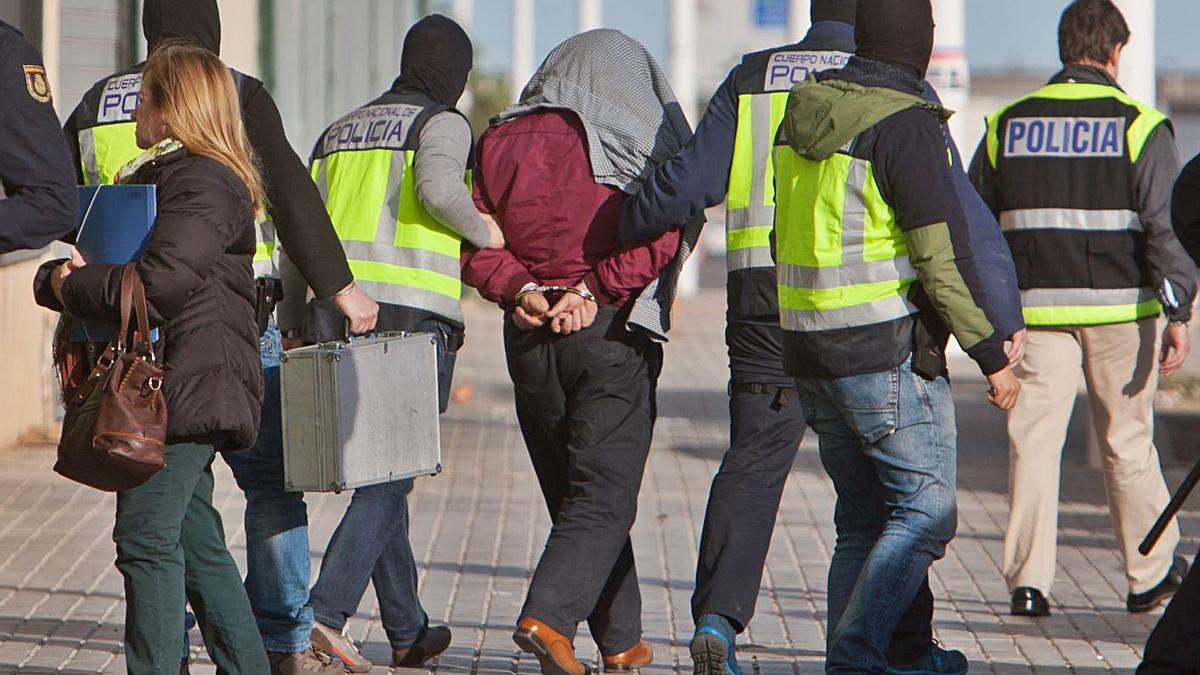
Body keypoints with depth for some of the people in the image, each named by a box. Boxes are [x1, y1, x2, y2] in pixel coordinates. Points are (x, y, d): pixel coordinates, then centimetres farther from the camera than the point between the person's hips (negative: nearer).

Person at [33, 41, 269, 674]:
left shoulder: (201, 182, -12)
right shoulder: (155, 175, 23)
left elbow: (161, 283, -23)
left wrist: (71, 288, -12)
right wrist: (60, 278, 4)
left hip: (189, 388, -11)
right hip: (176, 389, 11)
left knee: (147, 535, -13)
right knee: (194, 540, 12)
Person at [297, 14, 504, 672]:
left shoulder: (340, 131, 20)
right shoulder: (442, 122, 1)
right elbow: (437, 186, -21)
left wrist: (296, 323, 16)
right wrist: (483, 230, -3)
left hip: (337, 315, 6)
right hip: (413, 313, -6)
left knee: (377, 469, 14)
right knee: (388, 476, -6)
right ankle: (327, 612, -22)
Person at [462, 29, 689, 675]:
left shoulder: (504, 141, 9)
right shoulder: (645, 145, 0)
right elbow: (661, 236, -14)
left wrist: (518, 288, -9)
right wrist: (596, 291, -16)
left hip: (529, 333, 4)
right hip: (614, 332, -4)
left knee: (570, 494, 14)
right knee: (603, 496, -3)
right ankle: (547, 617, -23)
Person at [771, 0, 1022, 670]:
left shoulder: (802, 116, 11)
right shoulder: (906, 125, -13)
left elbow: (782, 240, 16)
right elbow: (942, 255, -16)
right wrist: (991, 353, -10)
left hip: (811, 352, 8)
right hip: (889, 350, -8)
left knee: (863, 520, 13)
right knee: (926, 513, -3)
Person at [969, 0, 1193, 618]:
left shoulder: (1007, 125, 7)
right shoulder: (1140, 126, -3)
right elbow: (1165, 226, -10)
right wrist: (1178, 314, -9)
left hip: (1036, 310, 2)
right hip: (1119, 310, -2)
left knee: (1034, 439, 2)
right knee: (1128, 442, 9)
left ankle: (1027, 582, -5)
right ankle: (1150, 576, 19)